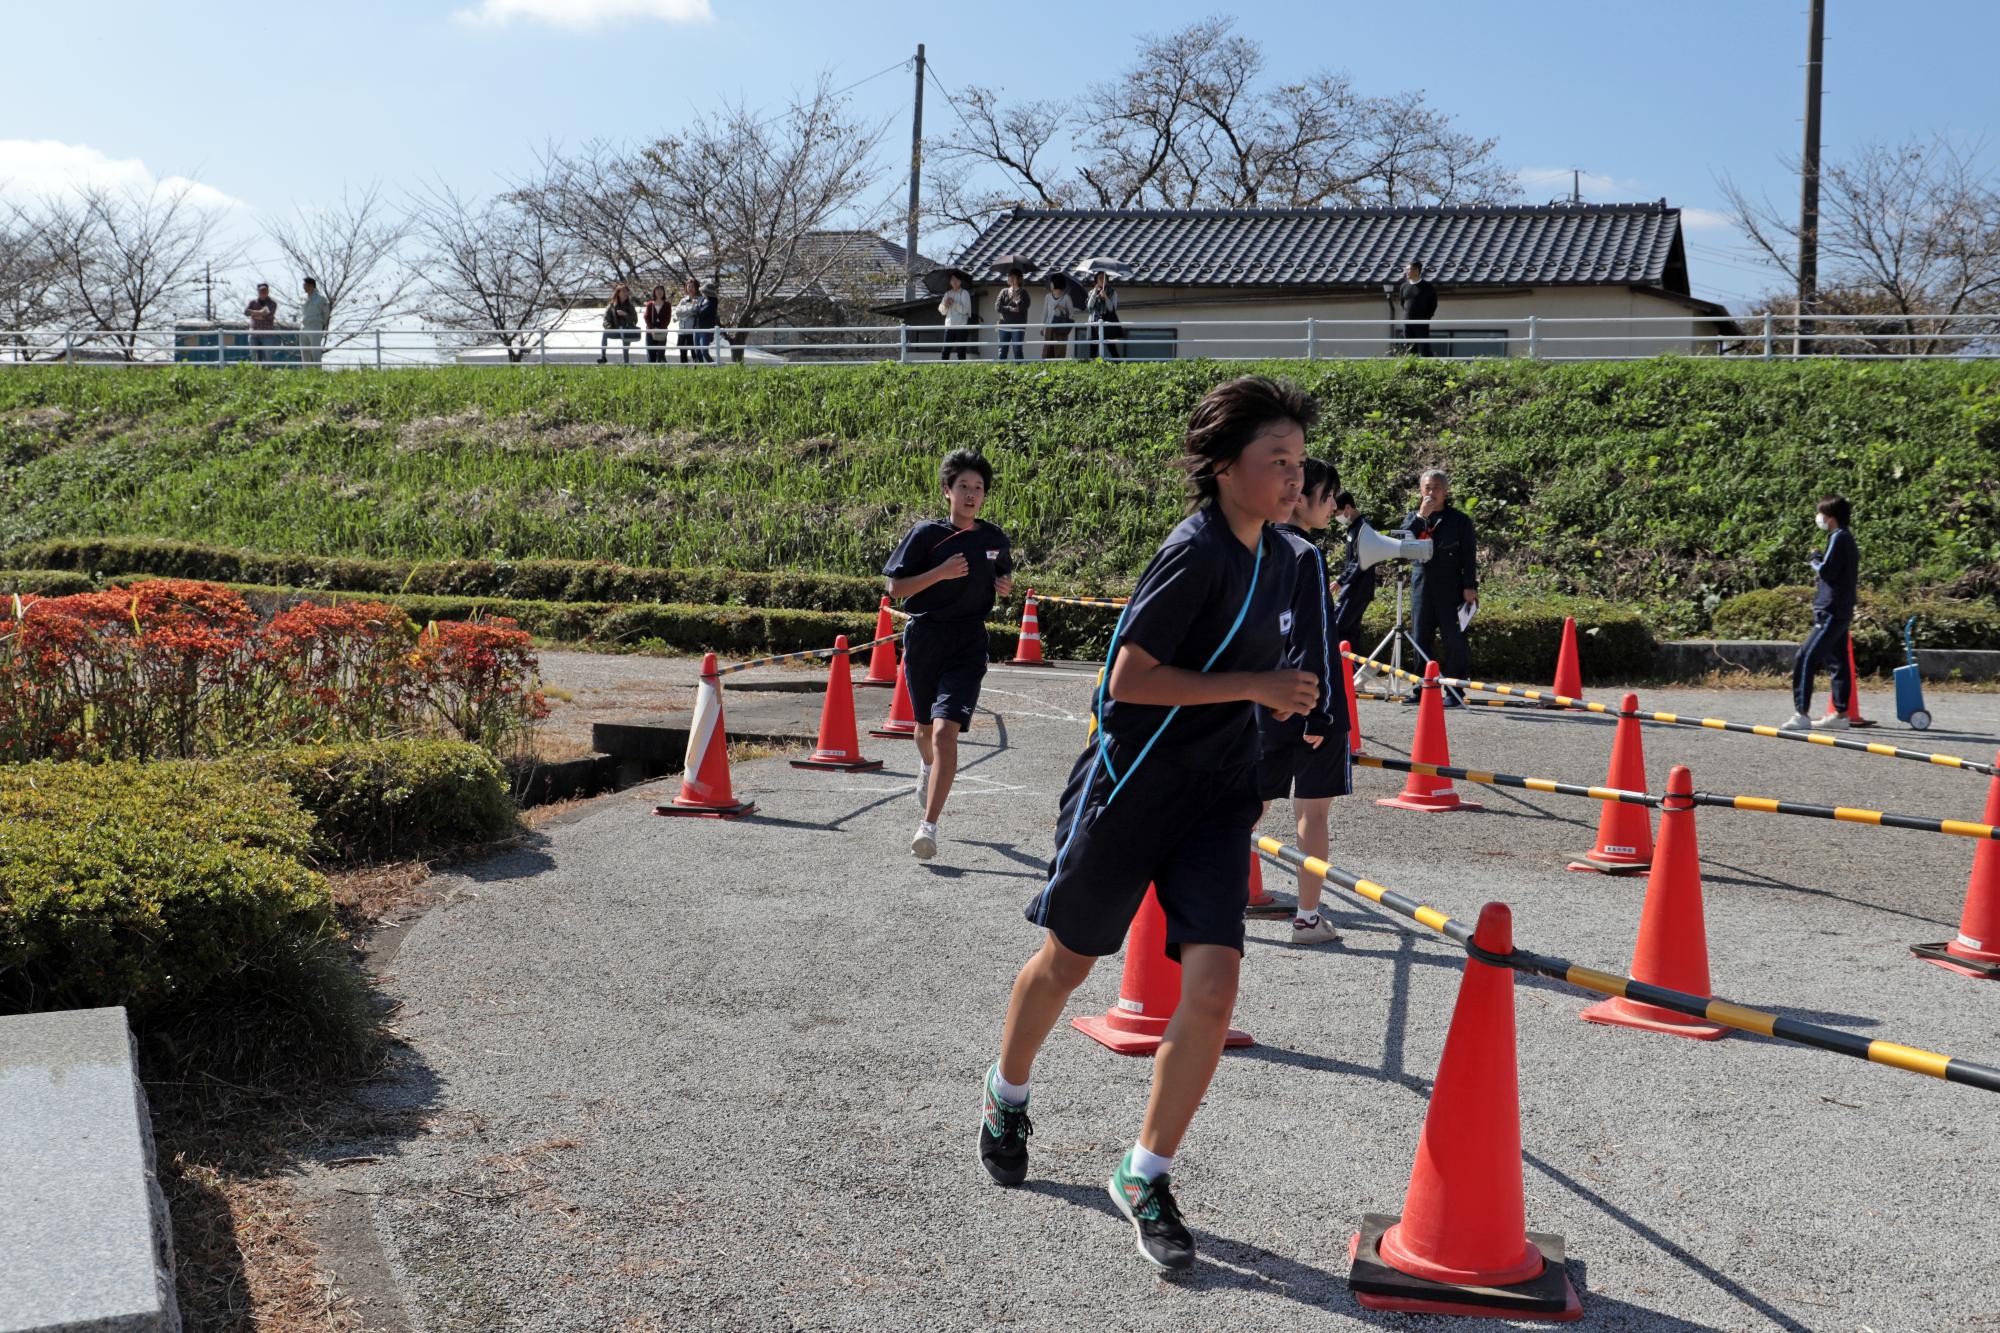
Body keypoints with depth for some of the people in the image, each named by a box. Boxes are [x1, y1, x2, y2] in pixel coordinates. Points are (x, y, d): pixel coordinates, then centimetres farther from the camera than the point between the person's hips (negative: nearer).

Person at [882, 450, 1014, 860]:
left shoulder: (996, 539, 4)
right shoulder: (926, 534, -5)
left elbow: (1003, 576, 23)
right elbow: (895, 587, -6)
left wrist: (1006, 585, 0)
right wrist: (940, 573, -19)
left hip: (968, 643, 0)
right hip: (923, 637, 1)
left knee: (946, 730, -16)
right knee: (926, 726, 19)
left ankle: (929, 826, -18)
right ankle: (927, 767, 57)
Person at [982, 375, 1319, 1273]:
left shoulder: (1279, 557, 6)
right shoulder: (1196, 553, -19)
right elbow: (1129, 677, -23)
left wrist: (1281, 698, 9)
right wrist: (1255, 686, -22)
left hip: (1218, 797, 6)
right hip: (1131, 786, -6)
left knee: (1213, 985, -8)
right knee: (1066, 962, 12)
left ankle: (1145, 1175, 8)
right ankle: (1007, 1096, 42)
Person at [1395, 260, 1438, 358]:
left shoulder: (1427, 286, -4)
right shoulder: (1404, 286, 7)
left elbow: (1433, 304, 5)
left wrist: (1426, 317, 2)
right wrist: (1407, 314, 13)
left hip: (1422, 323, -4)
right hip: (1407, 323, 4)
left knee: (1424, 351, -8)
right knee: (1409, 351, 4)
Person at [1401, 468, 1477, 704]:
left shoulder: (1459, 520, 3)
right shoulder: (1413, 518, 12)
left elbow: (1469, 557, 0)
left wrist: (1470, 587, -8)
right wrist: (1420, 516, -12)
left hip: (1451, 589, -3)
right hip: (1421, 586, 3)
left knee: (1454, 640, -6)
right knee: (1422, 639, 5)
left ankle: (1454, 691, -1)